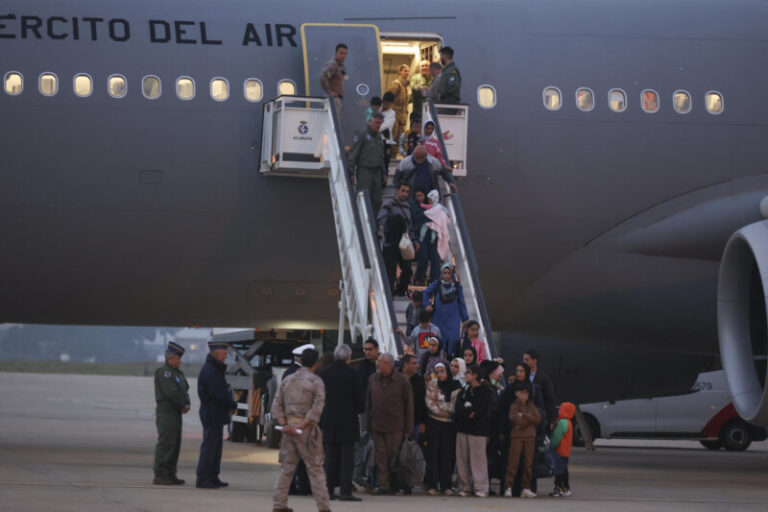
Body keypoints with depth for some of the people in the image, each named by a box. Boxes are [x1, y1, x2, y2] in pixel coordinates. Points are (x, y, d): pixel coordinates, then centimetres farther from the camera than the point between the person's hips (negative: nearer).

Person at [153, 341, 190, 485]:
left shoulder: (178, 373, 19)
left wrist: (187, 404, -1)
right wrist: (183, 406, -8)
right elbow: (171, 392, -20)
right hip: (166, 413, -10)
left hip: (176, 413, 10)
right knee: (165, 444, -10)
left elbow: (185, 390, 18)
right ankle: (160, 476, -9)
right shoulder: (164, 372, -12)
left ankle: (170, 474, 16)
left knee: (175, 445, 11)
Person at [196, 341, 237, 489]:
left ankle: (213, 478, 20)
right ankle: (203, 479, -6)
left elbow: (222, 392, 20)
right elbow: (218, 394, -23)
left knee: (215, 448, 14)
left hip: (215, 415, 11)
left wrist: (230, 405, 4)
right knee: (209, 447, -8)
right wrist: (232, 405, -9)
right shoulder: (210, 371, -17)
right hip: (212, 414, -11)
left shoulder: (214, 370, 17)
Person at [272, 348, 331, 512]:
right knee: (315, 469, 0)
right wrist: (302, 427, -16)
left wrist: (285, 425, -5)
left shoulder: (287, 381, 11)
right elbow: (317, 408, -15)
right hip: (308, 430, -4)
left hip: (288, 428, 4)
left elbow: (276, 406, 5)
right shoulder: (316, 382, -4)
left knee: (286, 468, 11)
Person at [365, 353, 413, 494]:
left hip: (395, 427, -4)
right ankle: (383, 485, 5)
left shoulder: (402, 381, -3)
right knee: (380, 457, 2)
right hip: (377, 424, 4)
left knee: (394, 455, 1)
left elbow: (408, 405, -1)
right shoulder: (373, 379, 8)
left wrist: (407, 428, -4)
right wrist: (368, 423, 7)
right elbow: (368, 402, 13)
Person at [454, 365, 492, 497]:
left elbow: (480, 409, -13)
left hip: (478, 429, -6)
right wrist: (468, 413, -15)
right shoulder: (464, 390, 16)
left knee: (478, 458, -8)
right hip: (463, 427, 6)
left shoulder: (484, 391, -3)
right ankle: (465, 487, 10)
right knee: (462, 458, 5)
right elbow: (458, 406, 1)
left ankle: (481, 488, -6)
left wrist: (467, 410, -7)